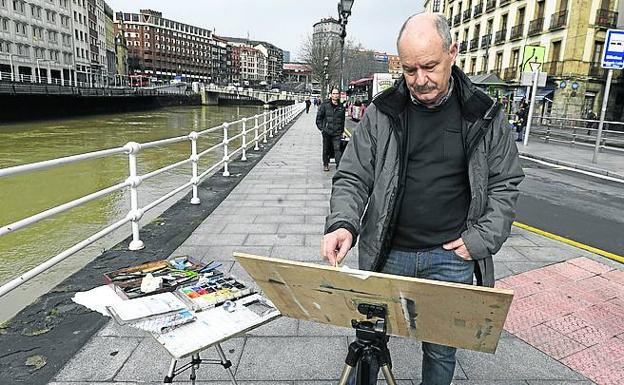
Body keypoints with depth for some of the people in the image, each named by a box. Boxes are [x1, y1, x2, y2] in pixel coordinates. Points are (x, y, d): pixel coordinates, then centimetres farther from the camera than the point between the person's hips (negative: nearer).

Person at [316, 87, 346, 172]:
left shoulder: (341, 107, 7)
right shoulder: (325, 105, -1)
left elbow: (342, 120, 16)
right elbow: (318, 118, 2)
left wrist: (342, 131, 11)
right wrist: (322, 128, -3)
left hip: (337, 133, 1)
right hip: (326, 132, 0)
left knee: (338, 149, -10)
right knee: (326, 149, 11)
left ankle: (339, 165, -8)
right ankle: (325, 164, 29)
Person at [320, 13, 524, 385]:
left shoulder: (486, 116, -1)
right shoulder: (382, 113, -2)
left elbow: (505, 183, 5)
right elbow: (353, 177, -2)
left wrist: (483, 239, -7)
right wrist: (342, 224, -20)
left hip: (450, 258, 0)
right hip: (386, 253, 1)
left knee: (441, 350, 15)